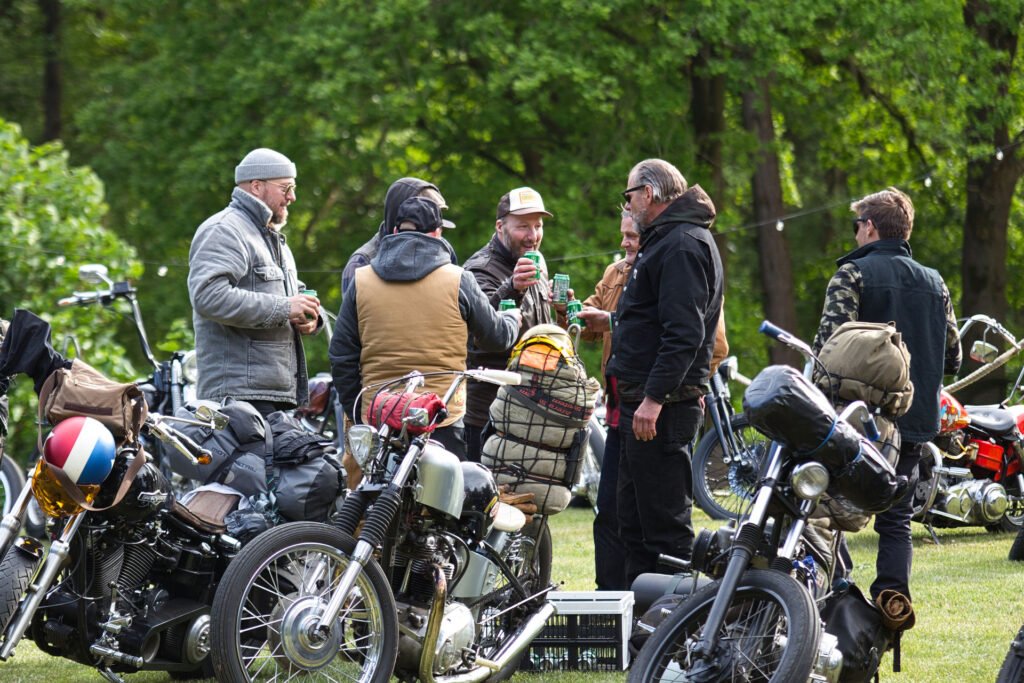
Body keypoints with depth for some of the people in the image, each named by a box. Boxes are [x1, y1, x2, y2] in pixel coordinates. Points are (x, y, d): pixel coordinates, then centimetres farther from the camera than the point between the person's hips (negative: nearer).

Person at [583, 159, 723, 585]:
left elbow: (684, 332, -24)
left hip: (664, 409, -11)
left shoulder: (683, 246, -14)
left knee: (665, 522, -11)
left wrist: (655, 398, -27)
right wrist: (611, 323, 32)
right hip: (643, 405, 11)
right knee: (634, 522, 14)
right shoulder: (665, 241, 20)